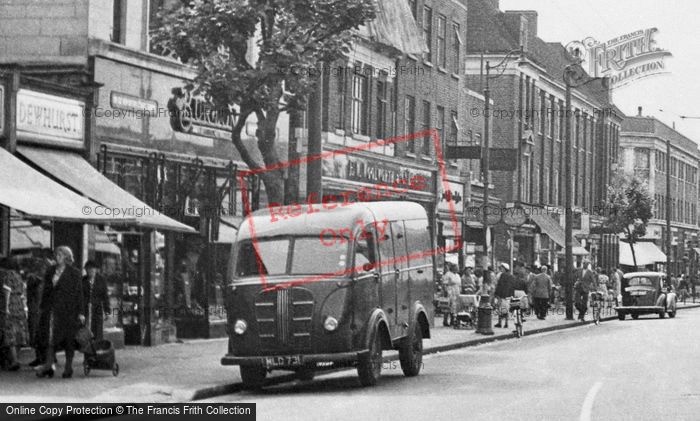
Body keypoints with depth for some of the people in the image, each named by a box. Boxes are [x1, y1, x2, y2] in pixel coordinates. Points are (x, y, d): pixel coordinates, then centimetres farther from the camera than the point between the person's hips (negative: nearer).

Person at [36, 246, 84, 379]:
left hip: (68, 310, -4)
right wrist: (43, 308, 10)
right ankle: (48, 365, -5)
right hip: (52, 309, 4)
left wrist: (80, 312, -5)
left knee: (68, 339, 0)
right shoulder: (50, 272, 13)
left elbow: (78, 293, -1)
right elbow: (45, 292, 16)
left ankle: (68, 368, 8)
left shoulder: (74, 273, 1)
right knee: (50, 338, -3)